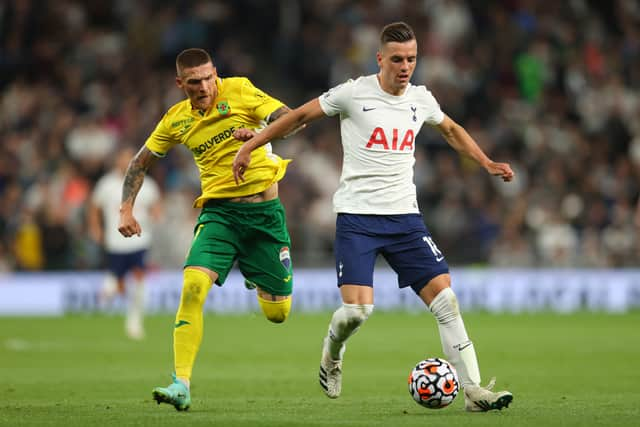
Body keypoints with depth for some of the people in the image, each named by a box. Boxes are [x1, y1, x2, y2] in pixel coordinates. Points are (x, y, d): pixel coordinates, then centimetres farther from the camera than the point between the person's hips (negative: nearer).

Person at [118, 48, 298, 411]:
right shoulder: (176, 120, 4)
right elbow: (140, 163, 16)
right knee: (193, 286, -25)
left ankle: (255, 276, 42)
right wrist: (127, 209, 4)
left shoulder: (239, 91, -5)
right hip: (218, 211, 1)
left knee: (277, 314, 5)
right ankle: (182, 385, -23)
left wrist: (259, 133, -30)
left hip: (264, 210, -1)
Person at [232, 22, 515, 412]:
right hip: (357, 217, -4)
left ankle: (473, 390, -6)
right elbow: (298, 117, 4)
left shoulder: (421, 99, 7)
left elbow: (452, 131, 29)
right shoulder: (354, 93, -6)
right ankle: (332, 352, 19)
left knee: (445, 297, -9)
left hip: (404, 215, 4)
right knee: (358, 309, -17)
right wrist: (248, 147, 3)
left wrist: (487, 163, 21)